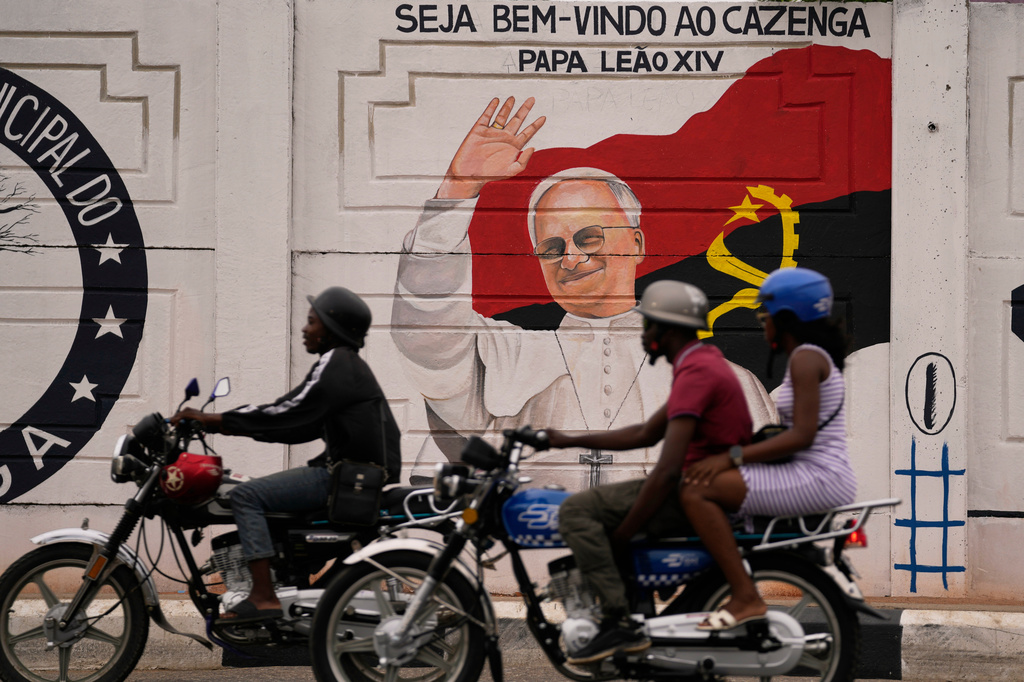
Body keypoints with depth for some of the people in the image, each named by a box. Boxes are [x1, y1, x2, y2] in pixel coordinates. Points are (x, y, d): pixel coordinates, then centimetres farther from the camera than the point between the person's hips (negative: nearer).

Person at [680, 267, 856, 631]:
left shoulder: (805, 358, -12)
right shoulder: (816, 355, 18)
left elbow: (801, 436, -21)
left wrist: (731, 456, -20)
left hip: (818, 478, -11)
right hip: (821, 476, 11)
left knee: (696, 490, -20)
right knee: (710, 478, 25)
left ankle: (745, 597, -21)